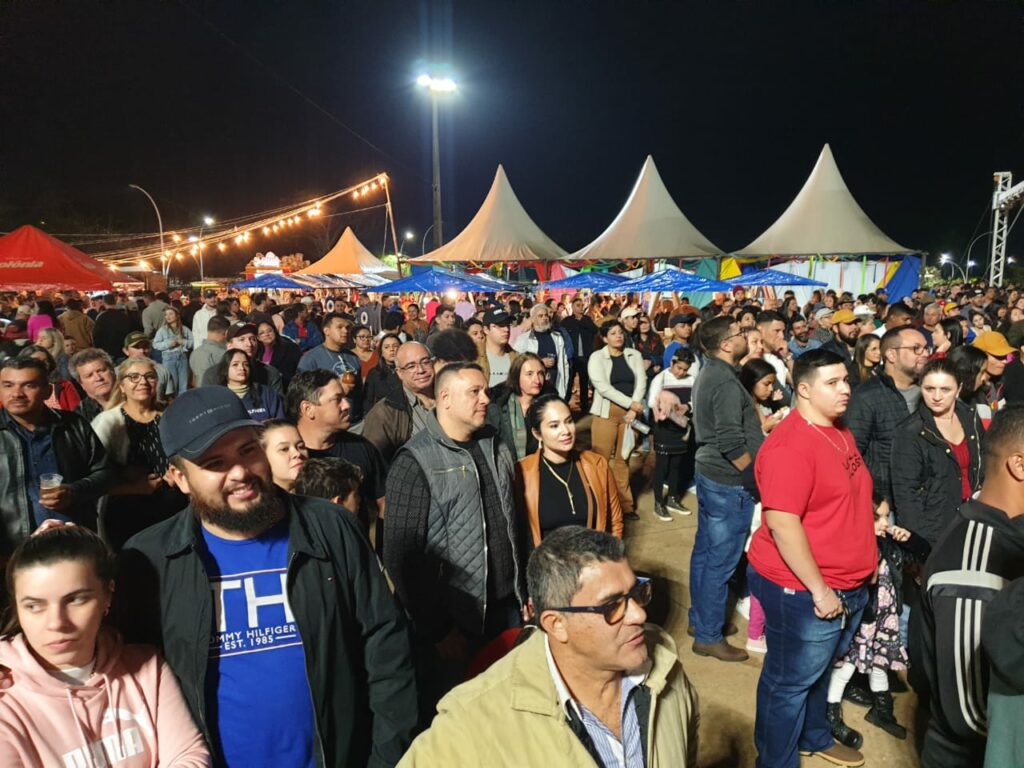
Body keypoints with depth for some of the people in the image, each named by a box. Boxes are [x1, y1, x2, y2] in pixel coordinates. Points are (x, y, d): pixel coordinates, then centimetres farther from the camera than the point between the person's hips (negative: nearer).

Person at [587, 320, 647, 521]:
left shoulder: (634, 355, 9)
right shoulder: (597, 357, -3)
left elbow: (641, 382, 0)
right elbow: (603, 387, -13)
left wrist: (633, 409, -12)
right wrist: (630, 403, -15)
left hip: (630, 412, 3)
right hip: (606, 412, -3)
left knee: (623, 459, 10)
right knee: (602, 459, -4)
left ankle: (624, 503, 18)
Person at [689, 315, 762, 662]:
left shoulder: (708, 373, 9)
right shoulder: (726, 382, -21)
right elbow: (731, 443, -26)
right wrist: (758, 478, -15)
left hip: (709, 473, 10)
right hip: (729, 482, -10)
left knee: (705, 551, 17)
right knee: (721, 560, 1)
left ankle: (701, 618, 31)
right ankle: (708, 636, 12)